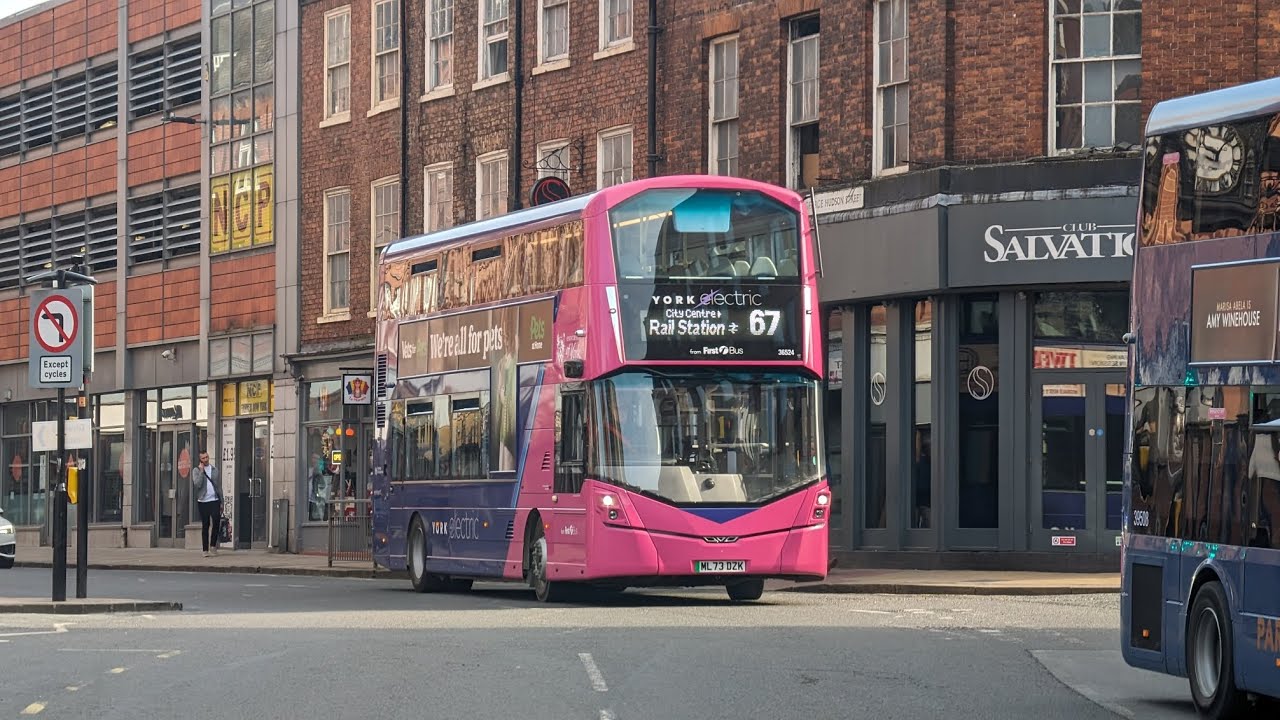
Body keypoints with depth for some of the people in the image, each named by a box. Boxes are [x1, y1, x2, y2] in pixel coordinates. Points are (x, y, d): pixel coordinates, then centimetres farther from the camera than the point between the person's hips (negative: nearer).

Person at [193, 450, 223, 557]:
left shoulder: (215, 470, 12)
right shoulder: (197, 471, 5)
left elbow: (219, 487, 14)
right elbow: (197, 484, -12)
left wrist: (221, 502, 9)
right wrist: (201, 471, -11)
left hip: (214, 500, 1)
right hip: (203, 501, -1)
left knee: (216, 522, -11)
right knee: (205, 525, 1)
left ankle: (213, 545, 6)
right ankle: (205, 549, 5)